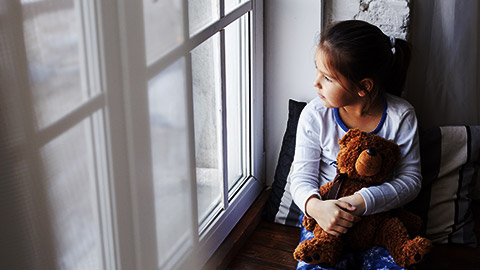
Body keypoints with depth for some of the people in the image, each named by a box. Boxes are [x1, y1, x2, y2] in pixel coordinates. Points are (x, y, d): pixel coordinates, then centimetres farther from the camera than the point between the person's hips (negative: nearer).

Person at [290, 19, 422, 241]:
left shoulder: (401, 116, -9)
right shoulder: (314, 115, -8)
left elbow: (411, 179, -7)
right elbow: (302, 176, -5)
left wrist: (363, 201, -24)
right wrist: (315, 206, -29)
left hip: (379, 217, 0)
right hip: (324, 215, 0)